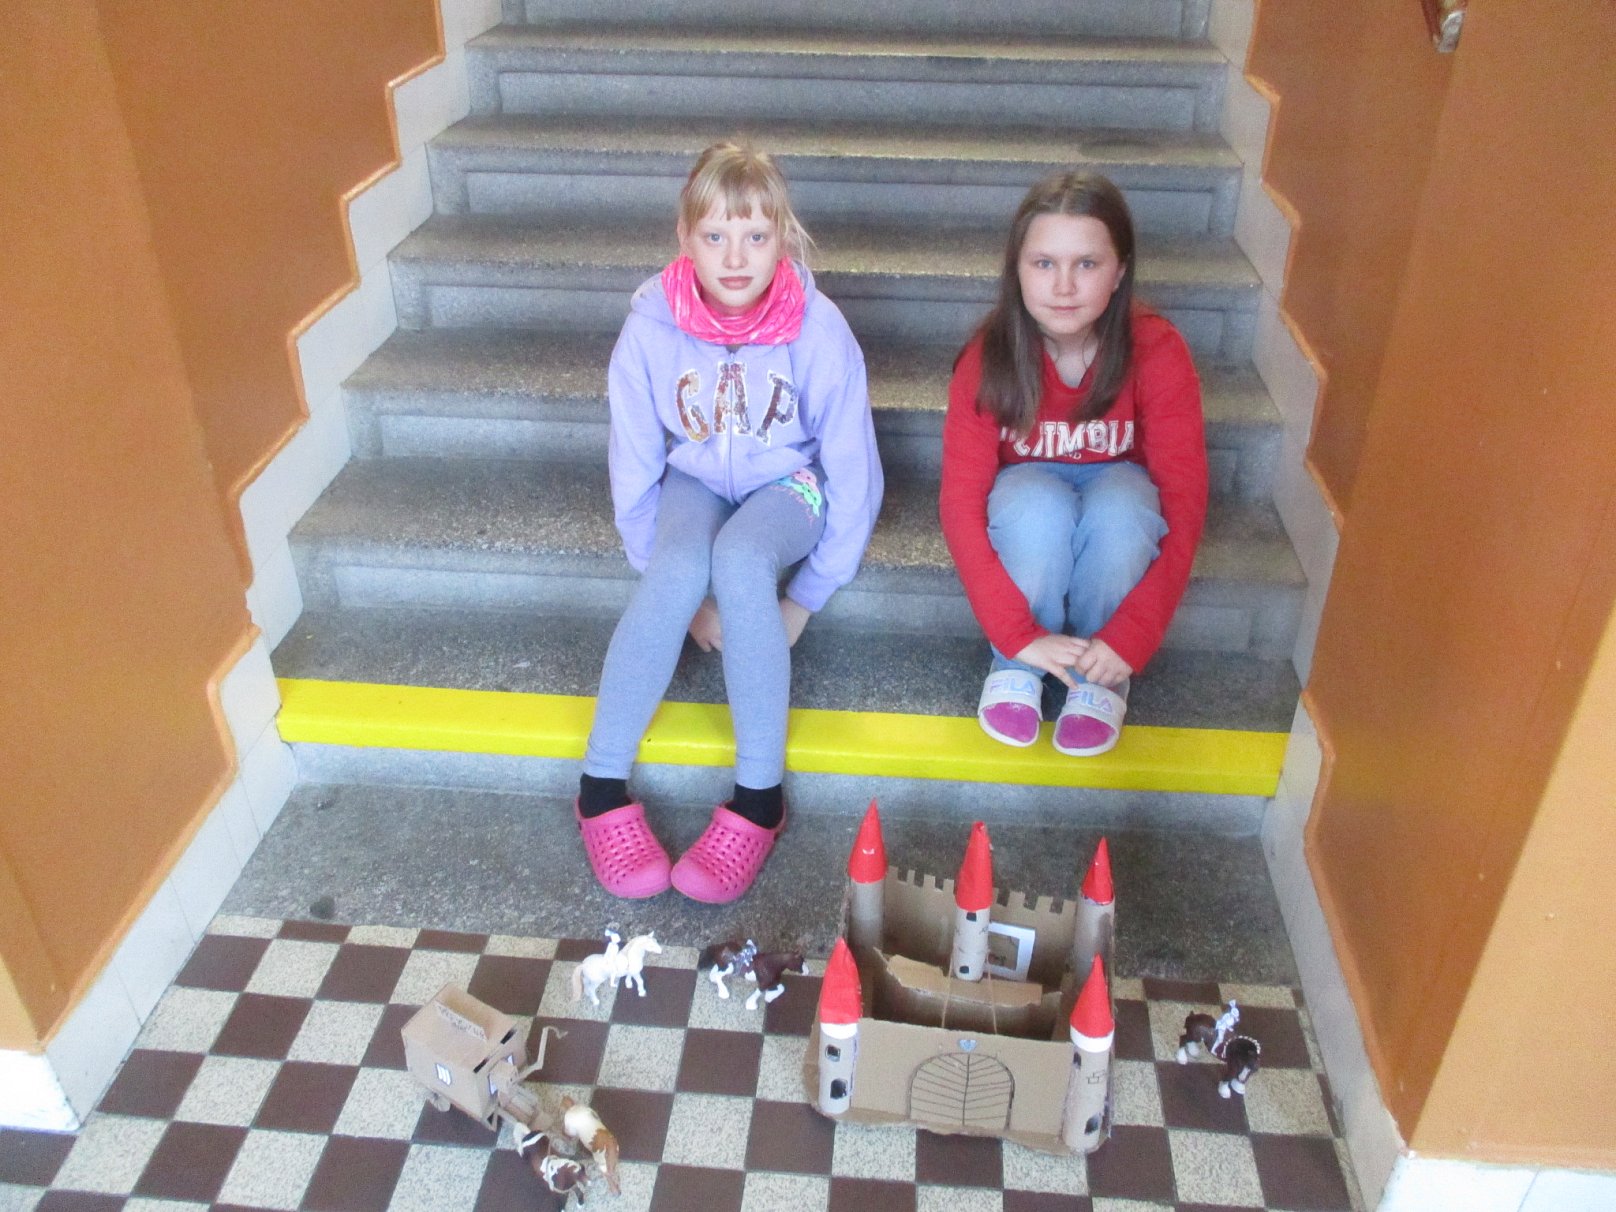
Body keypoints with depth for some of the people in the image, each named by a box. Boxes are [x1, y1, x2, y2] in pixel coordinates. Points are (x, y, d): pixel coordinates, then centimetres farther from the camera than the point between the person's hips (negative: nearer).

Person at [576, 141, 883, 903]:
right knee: (678, 570, -33)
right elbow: (634, 470, -9)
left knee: (739, 559, -36)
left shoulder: (817, 330, -20)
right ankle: (601, 786, -20)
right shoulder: (651, 327, -17)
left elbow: (854, 475, -12)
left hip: (786, 480, -1)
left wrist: (806, 597, -13)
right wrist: (684, 597, -12)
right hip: (694, 479, 1)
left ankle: (760, 796, -24)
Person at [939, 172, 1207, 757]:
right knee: (1039, 508, -36)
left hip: (1118, 493, 1)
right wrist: (1020, 635, -33)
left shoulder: (1157, 351, -25)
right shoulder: (988, 358, -24)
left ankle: (1100, 678, -13)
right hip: (1028, 493, 0)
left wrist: (1130, 637, -32)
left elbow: (1184, 503, -24)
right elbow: (960, 501, -25)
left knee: (1119, 505, -35)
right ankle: (1016, 666, -12)